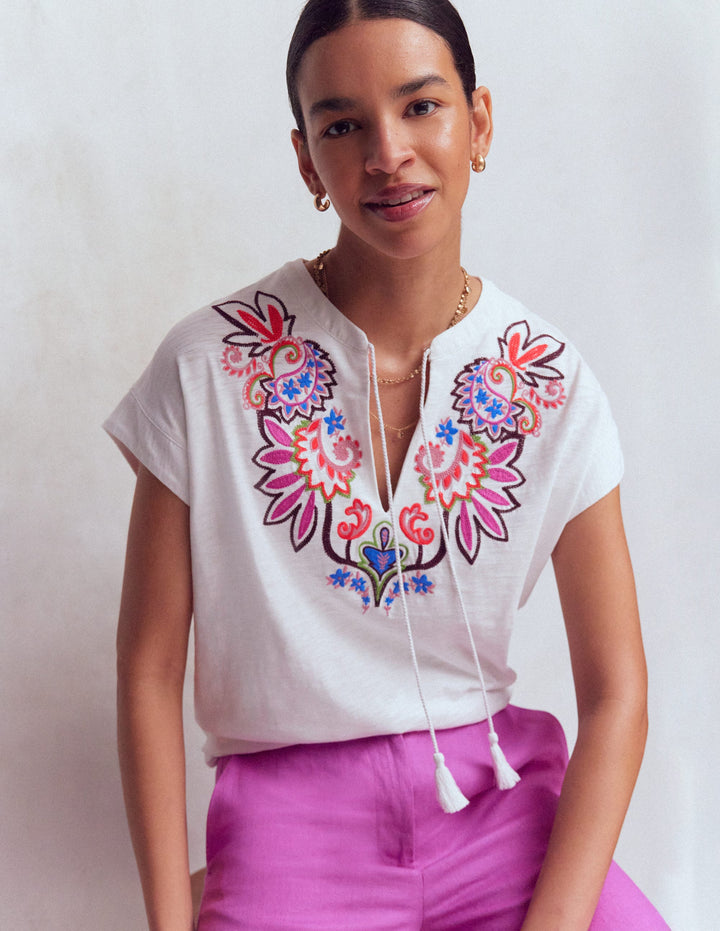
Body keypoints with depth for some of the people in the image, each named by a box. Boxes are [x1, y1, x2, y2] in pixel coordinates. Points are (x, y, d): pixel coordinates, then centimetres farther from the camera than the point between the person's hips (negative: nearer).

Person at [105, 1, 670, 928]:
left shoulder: (552, 388, -2)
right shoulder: (208, 369, -7)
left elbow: (615, 696, -2)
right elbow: (149, 666, -2)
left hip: (497, 805, 2)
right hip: (294, 814, -1)